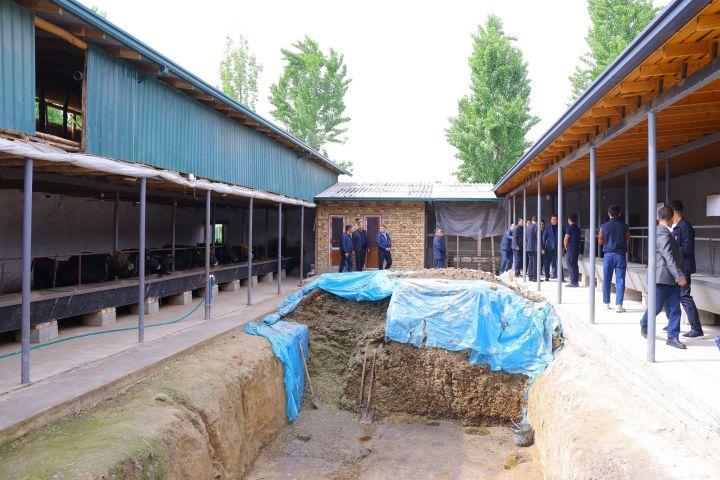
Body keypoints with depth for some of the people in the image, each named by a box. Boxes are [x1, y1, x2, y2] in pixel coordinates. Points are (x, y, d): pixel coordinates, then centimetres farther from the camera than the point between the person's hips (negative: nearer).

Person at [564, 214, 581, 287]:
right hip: (577, 248, 8)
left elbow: (565, 240, -13)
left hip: (571, 249, -8)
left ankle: (573, 282, -6)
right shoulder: (577, 229, 12)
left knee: (571, 265, -4)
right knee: (575, 265, 13)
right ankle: (576, 282, 16)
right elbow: (578, 239, 17)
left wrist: (566, 247, 5)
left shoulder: (570, 228, -12)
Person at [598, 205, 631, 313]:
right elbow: (628, 239, 9)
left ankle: (606, 303, 21)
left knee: (607, 280, 12)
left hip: (608, 254, 1)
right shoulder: (624, 226, -3)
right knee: (620, 280, -1)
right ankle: (618, 305, -9)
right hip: (620, 255, -1)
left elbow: (600, 241, 3)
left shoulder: (604, 226, -4)